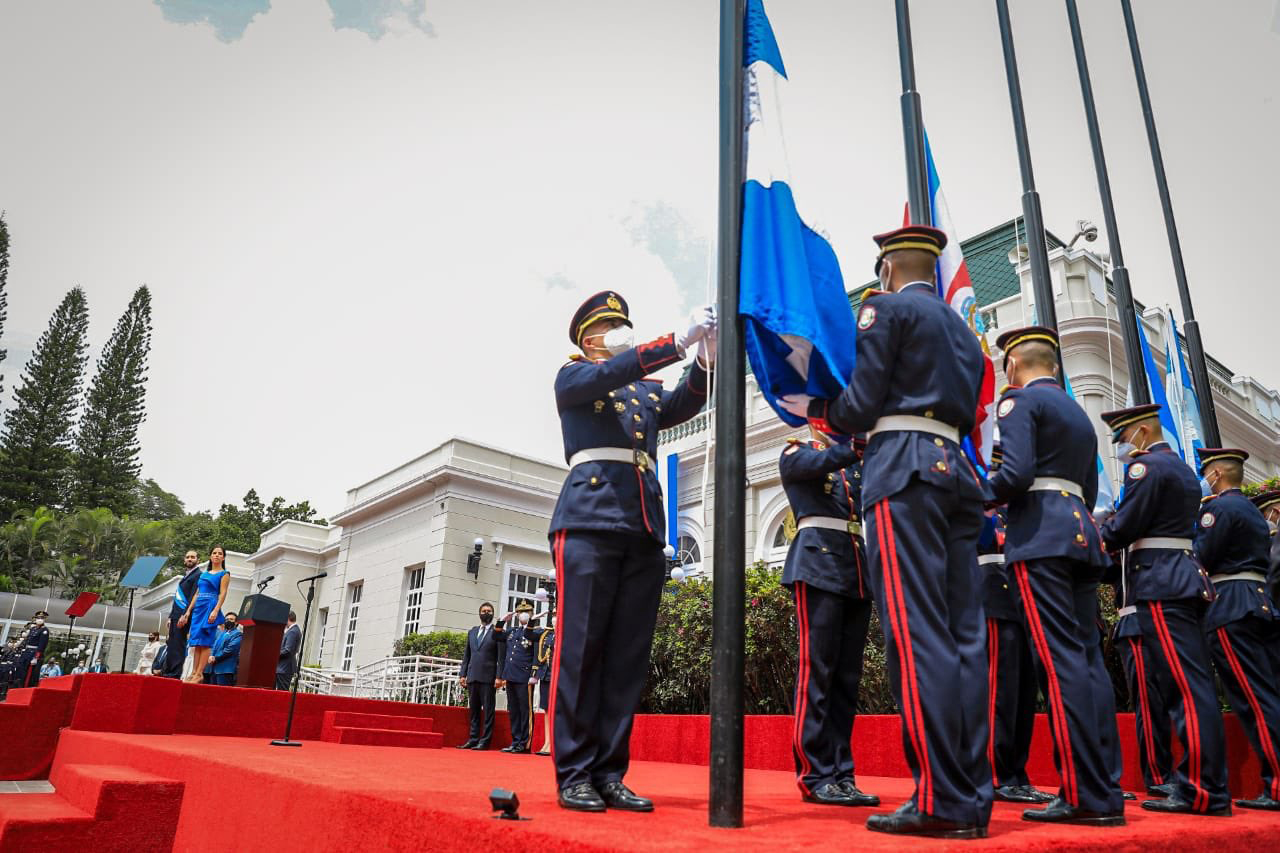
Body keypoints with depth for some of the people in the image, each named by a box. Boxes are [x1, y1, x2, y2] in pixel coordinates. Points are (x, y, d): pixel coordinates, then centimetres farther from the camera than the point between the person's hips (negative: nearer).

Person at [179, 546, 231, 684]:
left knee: (204, 642, -10)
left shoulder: (224, 573, 2)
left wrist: (215, 611, -20)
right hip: (198, 608, 6)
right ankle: (194, 672, 5)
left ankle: (199, 673, -11)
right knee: (196, 642, 3)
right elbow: (196, 594, 20)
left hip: (211, 607, -6)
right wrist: (188, 612, 13)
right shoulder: (204, 573, 20)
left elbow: (222, 593, -8)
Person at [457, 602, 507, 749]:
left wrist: (499, 677, -11)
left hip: (488, 678, -5)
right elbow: (466, 655, 17)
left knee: (488, 711, -2)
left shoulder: (499, 632, 1)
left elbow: (501, 657, -4)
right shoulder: (472, 632, 17)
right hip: (472, 677, 5)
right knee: (474, 710, 9)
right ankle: (473, 739, 15)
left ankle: (485, 741, 1)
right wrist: (462, 674, 9)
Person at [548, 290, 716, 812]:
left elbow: (684, 405, 6)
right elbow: (608, 375, -10)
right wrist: (678, 342, -17)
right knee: (580, 648, -6)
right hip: (590, 519, -5)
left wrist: (706, 359, -12)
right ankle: (574, 774, 1)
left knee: (629, 654, 2)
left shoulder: (648, 391, 26)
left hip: (645, 528, 5)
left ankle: (609, 774, 8)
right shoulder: (572, 377, 12)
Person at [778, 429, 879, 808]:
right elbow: (824, 462, -14)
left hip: (857, 569, 6)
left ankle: (841, 775, 9)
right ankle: (815, 776, -3)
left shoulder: (855, 463, 24)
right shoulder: (796, 453, 7)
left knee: (847, 677, 5)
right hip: (818, 566, -6)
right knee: (817, 672, -8)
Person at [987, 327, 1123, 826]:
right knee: (1087, 657, 5)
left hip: (1040, 533, -8)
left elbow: (1017, 472, -15)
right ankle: (1105, 790, 5)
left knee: (1060, 659, -11)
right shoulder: (1079, 414, 24)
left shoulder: (1019, 400, -1)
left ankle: (1085, 796, -12)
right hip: (1081, 531, 8)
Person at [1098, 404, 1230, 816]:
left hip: (1161, 585, -10)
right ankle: (1211, 785, 13)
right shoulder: (1183, 469, 22)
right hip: (1185, 578, 10)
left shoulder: (1146, 465, -7)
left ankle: (1201, 791, -8)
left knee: (1188, 686, -10)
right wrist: (1109, 532, 16)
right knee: (1196, 685, 9)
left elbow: (1124, 527, -12)